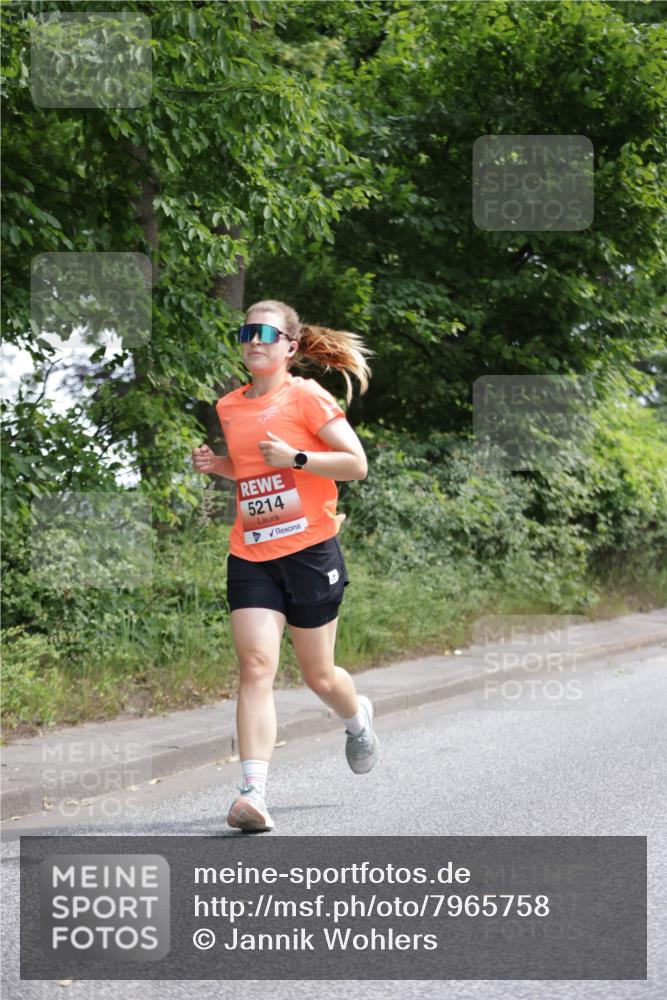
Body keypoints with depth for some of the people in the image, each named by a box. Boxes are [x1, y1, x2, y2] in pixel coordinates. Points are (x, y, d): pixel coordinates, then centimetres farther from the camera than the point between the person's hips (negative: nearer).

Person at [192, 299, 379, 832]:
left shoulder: (307, 397, -6)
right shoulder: (229, 406, 11)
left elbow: (357, 464, -9)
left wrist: (295, 458, -19)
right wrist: (217, 464, 8)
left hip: (311, 550, -3)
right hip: (251, 556, 4)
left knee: (318, 675, 9)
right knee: (256, 665, -14)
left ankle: (358, 717, 45)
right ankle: (254, 792, -21)